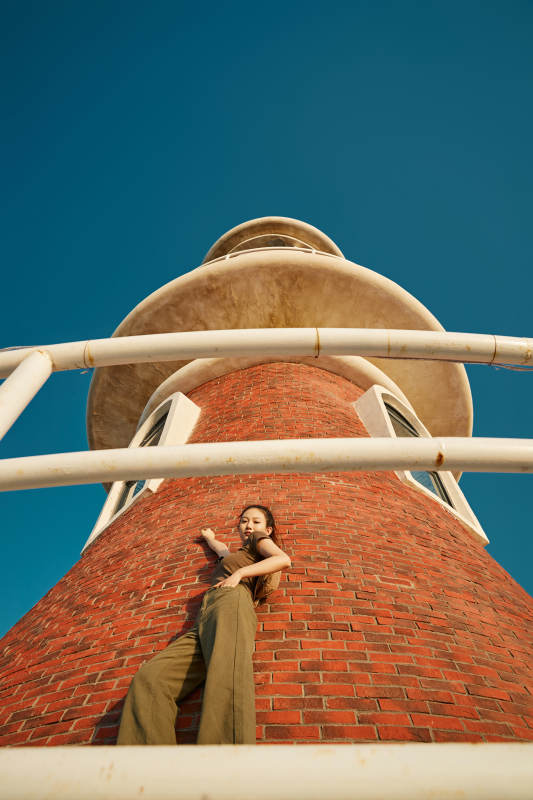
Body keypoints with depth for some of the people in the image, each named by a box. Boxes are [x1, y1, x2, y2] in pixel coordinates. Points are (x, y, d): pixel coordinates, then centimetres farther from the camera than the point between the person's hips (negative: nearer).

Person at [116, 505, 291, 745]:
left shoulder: (258, 537, 23)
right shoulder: (237, 554, 43)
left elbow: (284, 559, 2)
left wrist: (239, 574, -1)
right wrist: (210, 538, 86)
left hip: (231, 601, -7)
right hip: (202, 625, 7)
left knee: (226, 679, -40)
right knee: (148, 679, -22)